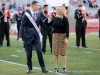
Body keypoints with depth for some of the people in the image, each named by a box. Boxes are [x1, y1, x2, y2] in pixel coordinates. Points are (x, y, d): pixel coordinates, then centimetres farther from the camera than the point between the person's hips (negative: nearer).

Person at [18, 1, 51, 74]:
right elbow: (22, 26, -6)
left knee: (39, 52, -4)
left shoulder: (39, 15, 4)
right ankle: (30, 68, 16)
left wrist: (51, 29, 6)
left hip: (36, 37, 2)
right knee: (29, 54, 3)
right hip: (28, 37, -2)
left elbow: (43, 25, 11)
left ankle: (43, 68, 5)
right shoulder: (26, 15, -7)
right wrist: (20, 36, -13)